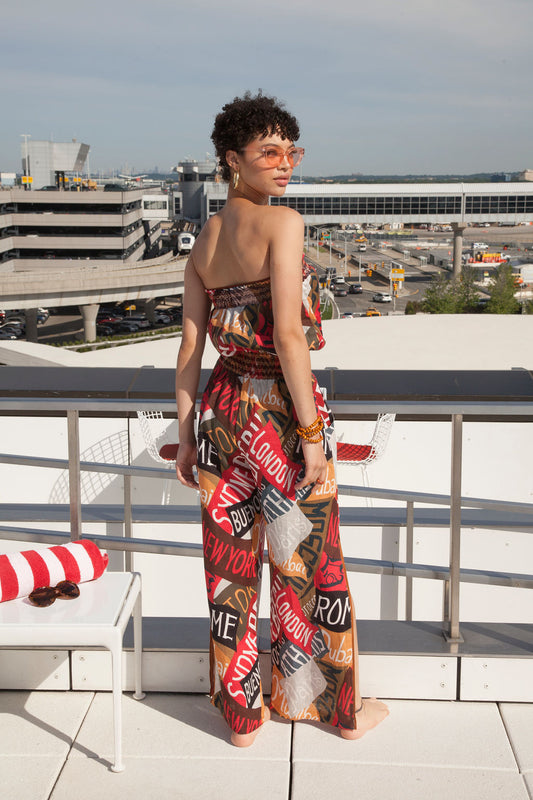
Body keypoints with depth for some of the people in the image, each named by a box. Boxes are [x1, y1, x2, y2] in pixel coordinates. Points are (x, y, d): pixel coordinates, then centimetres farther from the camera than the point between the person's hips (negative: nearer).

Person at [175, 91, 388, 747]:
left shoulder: (204, 240, 8)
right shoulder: (283, 224, -13)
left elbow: (190, 348, 7)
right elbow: (289, 335, -20)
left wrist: (186, 436, 12)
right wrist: (312, 432, -16)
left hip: (224, 409, 6)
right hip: (283, 409, -6)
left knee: (230, 566, 13)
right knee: (308, 565, 9)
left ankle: (241, 713, 28)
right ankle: (339, 708, 28)